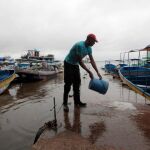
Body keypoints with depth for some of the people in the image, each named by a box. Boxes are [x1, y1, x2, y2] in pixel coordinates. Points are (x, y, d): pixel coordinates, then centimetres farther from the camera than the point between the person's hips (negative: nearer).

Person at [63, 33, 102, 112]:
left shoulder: (89, 48, -1)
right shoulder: (80, 46, -28)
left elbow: (92, 60, 2)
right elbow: (80, 61, -29)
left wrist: (98, 72, -3)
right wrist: (89, 72, -26)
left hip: (75, 64, 9)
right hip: (68, 64, -8)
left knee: (77, 83, 8)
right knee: (68, 84, -8)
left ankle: (77, 101, 18)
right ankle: (65, 103, 1)